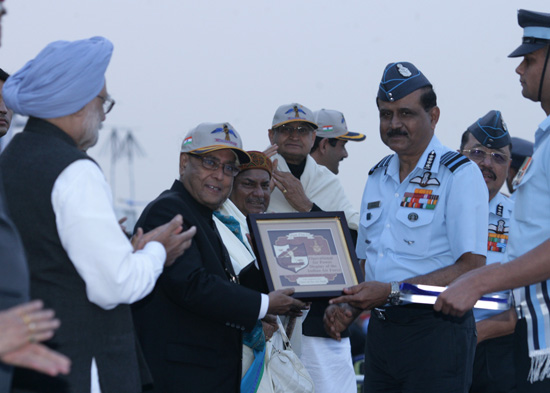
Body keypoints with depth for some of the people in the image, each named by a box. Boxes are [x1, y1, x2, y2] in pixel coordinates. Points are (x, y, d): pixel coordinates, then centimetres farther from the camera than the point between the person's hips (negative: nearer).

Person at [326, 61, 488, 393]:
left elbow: (471, 267, -16)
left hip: (436, 331, -6)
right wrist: (349, 306, 1)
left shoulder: (460, 175, -8)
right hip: (380, 332, 6)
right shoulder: (378, 178, 15)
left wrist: (393, 291, -20)